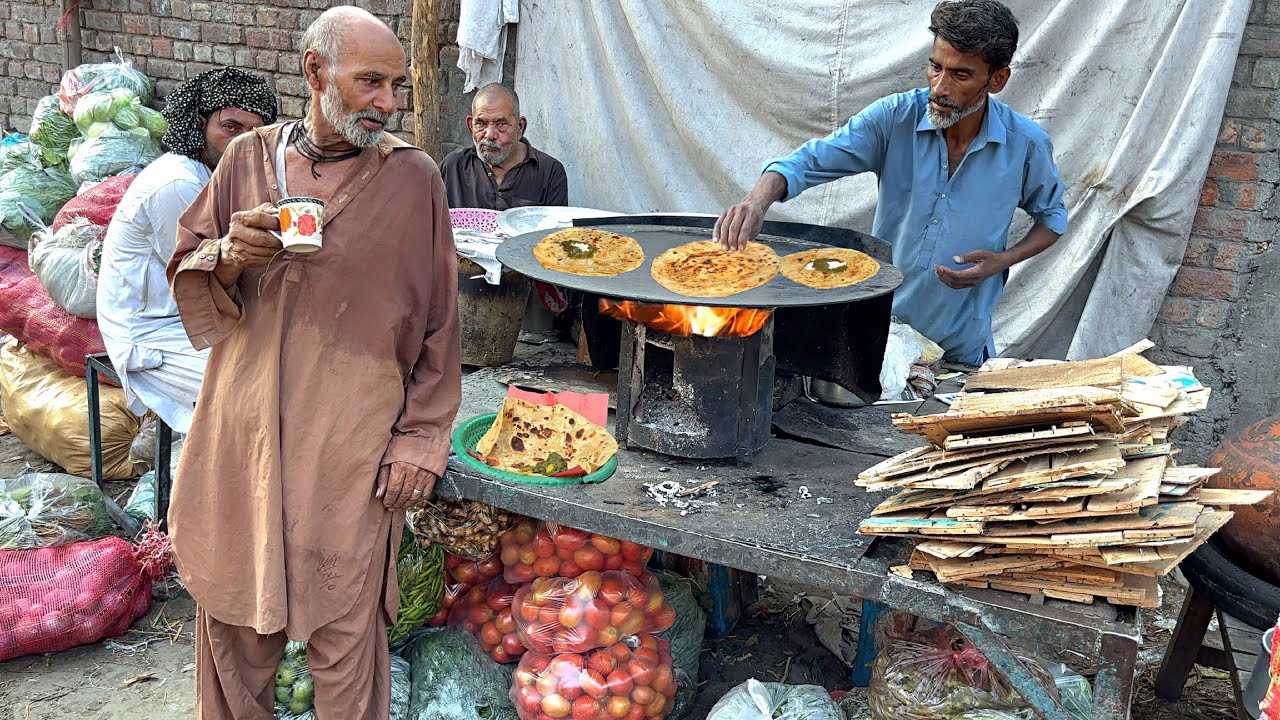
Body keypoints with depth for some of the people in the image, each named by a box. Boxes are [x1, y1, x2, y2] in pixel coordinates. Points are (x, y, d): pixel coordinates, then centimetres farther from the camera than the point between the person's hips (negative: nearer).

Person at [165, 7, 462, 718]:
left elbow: (439, 321, 0)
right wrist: (231, 257, -11)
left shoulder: (414, 177, -2)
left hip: (352, 445, -3)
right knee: (233, 611, 17)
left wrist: (421, 438, -3)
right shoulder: (248, 158, 6)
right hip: (244, 432, 4)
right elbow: (186, 271, 12)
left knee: (344, 631, 4)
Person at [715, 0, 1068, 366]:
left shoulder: (1026, 143, -12)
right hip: (878, 326, 1)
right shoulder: (894, 117, -15)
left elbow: (1052, 216, 5)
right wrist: (759, 199, -42)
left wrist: (1002, 261, -14)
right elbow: (813, 160, -21)